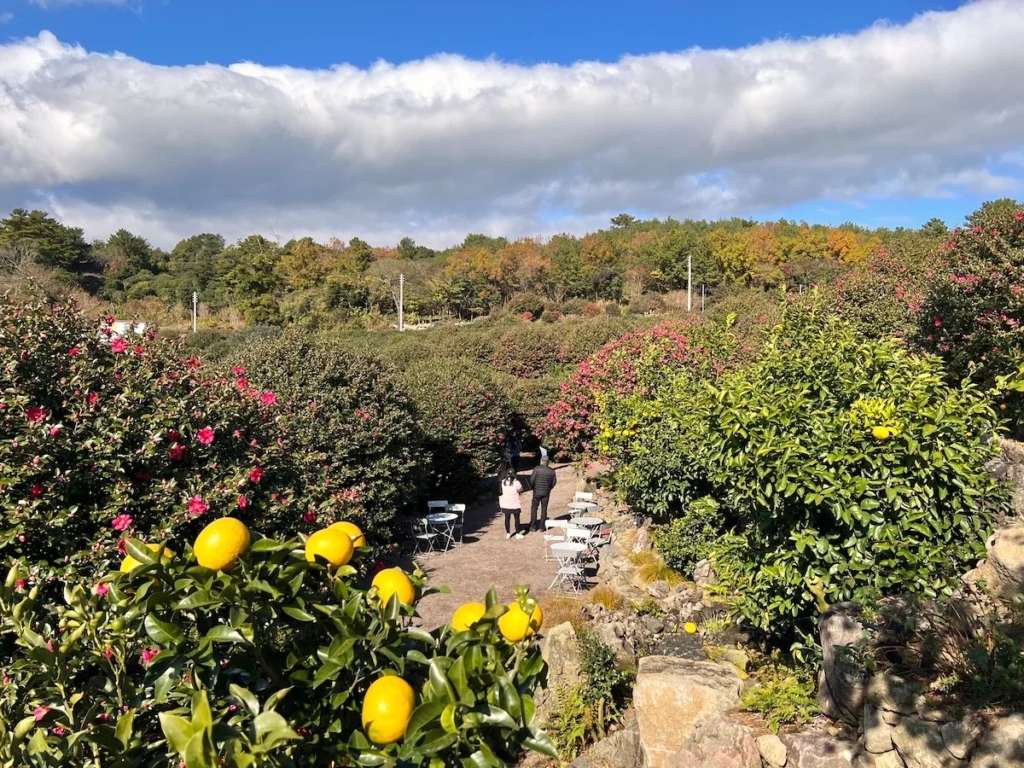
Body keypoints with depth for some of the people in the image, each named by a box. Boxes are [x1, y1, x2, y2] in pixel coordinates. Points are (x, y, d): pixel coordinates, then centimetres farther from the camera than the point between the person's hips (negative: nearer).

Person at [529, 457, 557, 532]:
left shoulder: (537, 469, -14)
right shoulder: (552, 471, -3)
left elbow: (532, 480, -13)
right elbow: (554, 482, 3)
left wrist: (532, 487, 6)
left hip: (537, 492, -3)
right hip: (546, 493, 3)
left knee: (534, 508, 9)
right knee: (544, 509, 11)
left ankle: (533, 526, 10)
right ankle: (541, 527, 14)